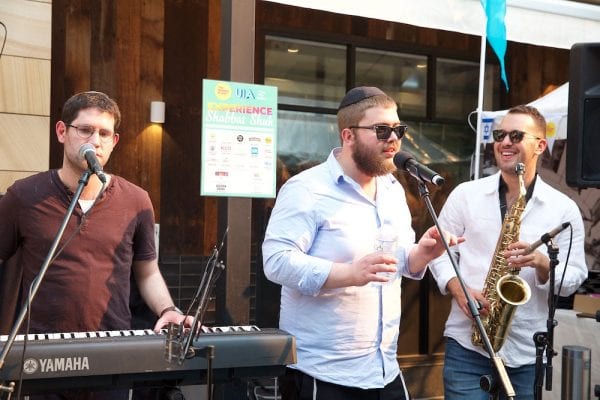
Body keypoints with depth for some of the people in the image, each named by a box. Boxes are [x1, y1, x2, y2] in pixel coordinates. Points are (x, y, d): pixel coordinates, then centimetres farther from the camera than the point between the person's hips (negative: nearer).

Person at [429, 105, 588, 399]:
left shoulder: (563, 208, 3)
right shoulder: (465, 194, 4)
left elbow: (575, 276, 3)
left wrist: (542, 263, -18)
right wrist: (456, 286, -11)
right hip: (466, 344, 0)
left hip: (527, 352, 1)